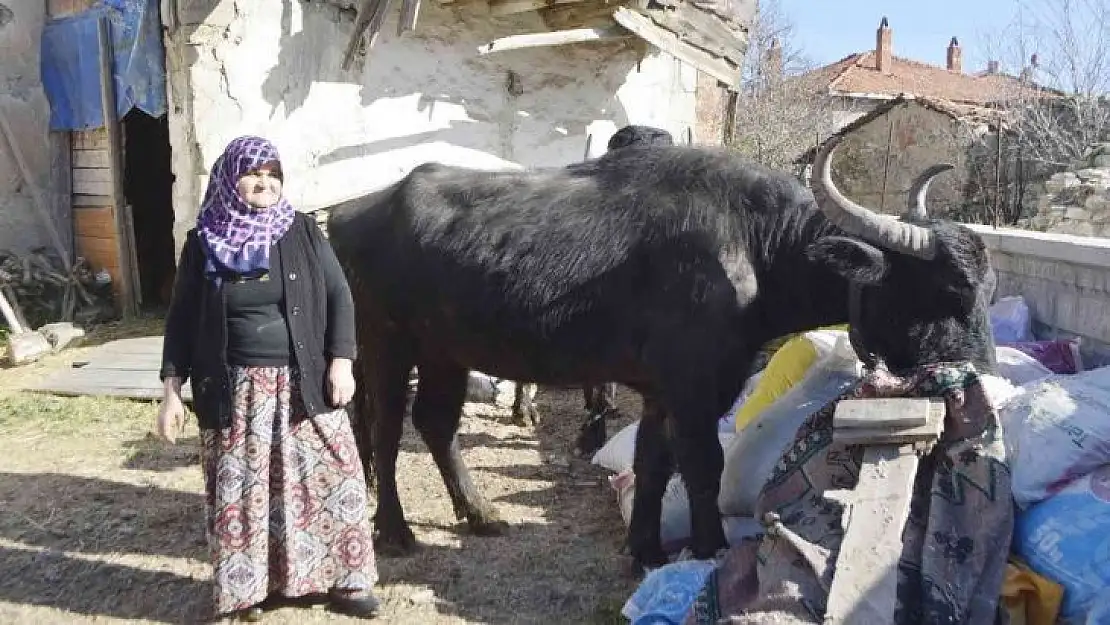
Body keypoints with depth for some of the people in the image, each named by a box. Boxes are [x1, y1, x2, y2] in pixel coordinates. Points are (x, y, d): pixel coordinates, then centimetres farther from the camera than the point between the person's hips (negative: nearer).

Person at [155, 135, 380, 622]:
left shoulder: (302, 232, 2)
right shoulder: (203, 243, 2)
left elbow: (340, 298, 2)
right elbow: (181, 320, 5)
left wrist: (340, 362, -7)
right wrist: (171, 390, 0)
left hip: (304, 385, 0)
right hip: (234, 391, 0)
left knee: (330, 480, 2)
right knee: (241, 491, 6)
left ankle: (342, 580, 17)